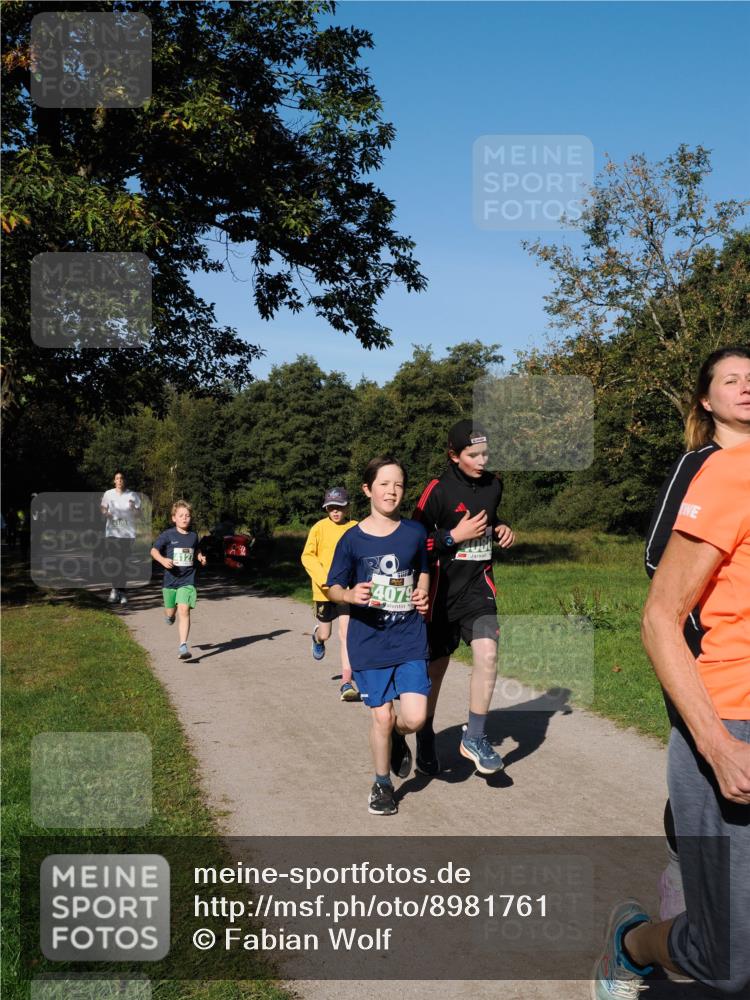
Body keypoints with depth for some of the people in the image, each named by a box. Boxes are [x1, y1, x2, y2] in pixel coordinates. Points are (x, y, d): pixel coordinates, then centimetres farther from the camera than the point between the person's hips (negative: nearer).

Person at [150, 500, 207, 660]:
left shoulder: (193, 536, 3)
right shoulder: (168, 535, -6)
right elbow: (154, 551, -3)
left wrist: (200, 557, 0)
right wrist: (163, 560, -21)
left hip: (187, 580, 0)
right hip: (170, 579, 0)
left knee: (184, 610, -15)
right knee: (171, 612, 14)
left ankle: (183, 646, -15)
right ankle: (169, 615, 53)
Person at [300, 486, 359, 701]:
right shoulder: (319, 528, -4)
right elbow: (307, 556, -2)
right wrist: (323, 578, -14)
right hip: (324, 589, 1)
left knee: (346, 632, -10)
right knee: (325, 633, 14)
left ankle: (346, 682, -7)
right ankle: (317, 637, 53)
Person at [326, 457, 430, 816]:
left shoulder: (414, 533, -1)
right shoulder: (352, 539, -6)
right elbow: (333, 587, 1)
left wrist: (423, 594, -2)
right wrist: (350, 594, -20)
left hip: (409, 638, 1)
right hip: (368, 641, -1)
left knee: (414, 717, -7)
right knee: (381, 715, 4)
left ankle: (397, 738, 30)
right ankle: (382, 784, 28)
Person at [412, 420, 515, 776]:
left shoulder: (493, 485, 5)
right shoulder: (438, 490, -12)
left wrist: (500, 530, 3)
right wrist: (454, 536, -19)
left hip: (478, 586, 3)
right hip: (442, 589, -3)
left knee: (487, 653, -17)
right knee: (435, 667, 8)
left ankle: (474, 737, -1)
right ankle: (425, 740, 29)